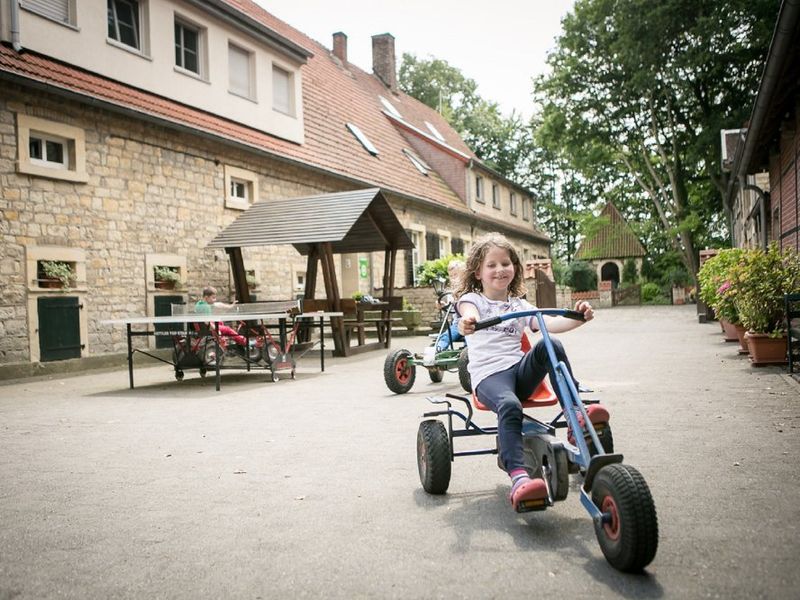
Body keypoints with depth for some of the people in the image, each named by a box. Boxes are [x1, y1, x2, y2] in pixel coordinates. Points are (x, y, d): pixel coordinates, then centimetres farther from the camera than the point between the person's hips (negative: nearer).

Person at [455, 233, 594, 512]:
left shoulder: (520, 305, 22)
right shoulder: (471, 299, 10)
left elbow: (549, 323, 5)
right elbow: (469, 312, -16)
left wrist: (576, 318, -16)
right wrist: (468, 322, -42)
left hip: (521, 369, 4)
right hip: (489, 374, -4)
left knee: (549, 346, -26)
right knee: (509, 406, -36)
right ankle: (519, 478, -47)